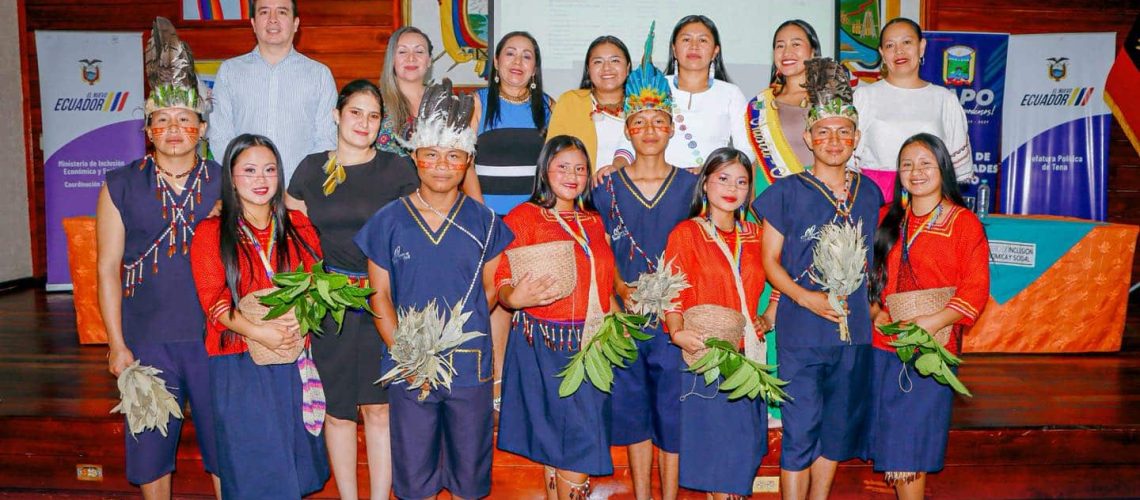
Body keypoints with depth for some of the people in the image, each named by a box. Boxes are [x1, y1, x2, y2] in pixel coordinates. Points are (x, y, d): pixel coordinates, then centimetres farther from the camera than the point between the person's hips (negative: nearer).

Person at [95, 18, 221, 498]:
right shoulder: (120, 186, 1)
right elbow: (108, 268, 2)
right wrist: (117, 344, -1)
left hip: (215, 337, 0)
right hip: (146, 341, 1)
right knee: (151, 446, 13)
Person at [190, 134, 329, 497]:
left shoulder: (297, 226, 8)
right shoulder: (211, 233, -1)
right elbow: (214, 300, -8)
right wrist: (257, 332, -22)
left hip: (295, 358, 3)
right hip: (240, 362, -3)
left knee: (295, 452, 13)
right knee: (253, 459, 3)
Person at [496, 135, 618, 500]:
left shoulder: (593, 221, 16)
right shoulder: (524, 216, -2)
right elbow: (502, 283, -8)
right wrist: (516, 298, -28)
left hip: (592, 343, 5)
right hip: (545, 343, -5)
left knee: (561, 450, 9)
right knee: (579, 442, -6)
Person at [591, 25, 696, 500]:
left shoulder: (689, 185, 3)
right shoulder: (606, 186, 3)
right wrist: (621, 288, -7)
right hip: (626, 315, 1)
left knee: (674, 406, 4)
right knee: (634, 408, 11)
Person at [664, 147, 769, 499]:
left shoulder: (754, 235, 12)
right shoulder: (686, 233, -3)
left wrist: (768, 319, 5)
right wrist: (678, 332, -24)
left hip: (749, 358, 5)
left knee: (746, 448, 10)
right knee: (715, 446, -2)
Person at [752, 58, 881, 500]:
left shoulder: (869, 193, 8)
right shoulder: (787, 192, -4)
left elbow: (869, 257, 17)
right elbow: (770, 260, -4)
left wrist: (870, 302, 6)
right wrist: (807, 298, -17)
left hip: (854, 328, 5)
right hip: (800, 330, -4)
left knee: (836, 428, 15)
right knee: (799, 431, 0)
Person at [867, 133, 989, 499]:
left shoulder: (964, 223, -3)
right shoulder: (888, 220, 11)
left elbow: (976, 290, -8)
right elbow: (871, 275, 16)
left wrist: (927, 325, -19)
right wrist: (874, 312, -3)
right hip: (884, 345, 5)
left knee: (912, 445, -2)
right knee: (891, 443, 9)